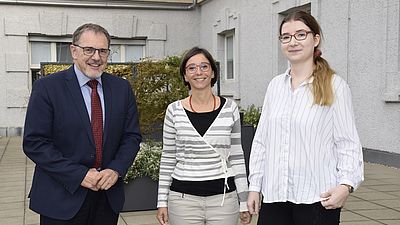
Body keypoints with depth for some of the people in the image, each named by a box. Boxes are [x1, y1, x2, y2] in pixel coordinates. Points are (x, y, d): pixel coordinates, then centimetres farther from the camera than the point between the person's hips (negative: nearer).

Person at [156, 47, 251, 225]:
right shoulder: (174, 110, 1)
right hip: (183, 198, 0)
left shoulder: (230, 108, 2)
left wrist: (244, 202, 5)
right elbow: (167, 158, 7)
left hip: (224, 197, 0)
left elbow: (236, 156, 6)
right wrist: (162, 201, 5)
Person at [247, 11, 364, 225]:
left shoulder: (334, 86, -5)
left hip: (316, 198, -4)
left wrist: (346, 184, -19)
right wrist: (255, 185, 9)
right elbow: (261, 140, 11)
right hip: (274, 197, 4)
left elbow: (348, 143, -5)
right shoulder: (275, 85, 9)